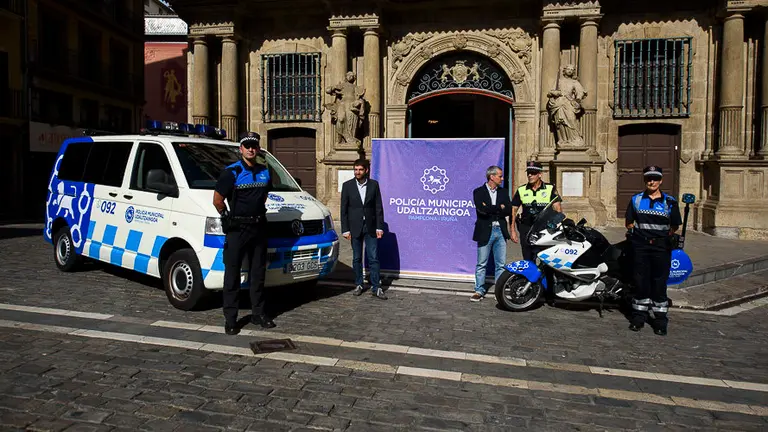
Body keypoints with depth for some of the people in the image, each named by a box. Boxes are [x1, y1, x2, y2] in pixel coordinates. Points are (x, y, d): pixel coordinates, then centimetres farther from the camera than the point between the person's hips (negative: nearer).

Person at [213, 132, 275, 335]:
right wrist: (228, 218, 0)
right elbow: (217, 200, -6)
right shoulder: (231, 172, -9)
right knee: (232, 274, 1)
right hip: (237, 229, -5)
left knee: (258, 272, 11)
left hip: (259, 227, 5)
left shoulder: (265, 171, 7)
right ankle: (230, 318, 8)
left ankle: (258, 313, 22)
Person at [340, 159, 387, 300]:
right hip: (355, 227, 0)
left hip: (370, 227, 0)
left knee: (374, 258, 0)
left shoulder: (374, 184, 2)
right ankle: (358, 285, 21)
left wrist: (379, 227, -3)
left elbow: (378, 207, 2)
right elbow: (344, 209, 0)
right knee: (357, 258, 9)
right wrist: (345, 229, -5)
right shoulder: (347, 185, 0)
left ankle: (376, 288, 5)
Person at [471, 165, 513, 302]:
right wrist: (499, 208, -9)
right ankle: (479, 291, 12)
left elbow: (509, 210, -1)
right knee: (481, 264, 3)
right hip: (485, 232, -3)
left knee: (501, 265, 6)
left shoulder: (503, 192, 12)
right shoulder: (478, 192, -1)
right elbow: (481, 209, -17)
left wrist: (491, 210, -10)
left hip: (500, 231, 4)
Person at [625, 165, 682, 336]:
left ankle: (660, 320, 11)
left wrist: (665, 238, 2)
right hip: (640, 246, 1)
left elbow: (675, 226, 8)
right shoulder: (636, 199, 8)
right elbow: (629, 223, 11)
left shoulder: (670, 202, 4)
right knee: (641, 281, 6)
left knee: (659, 283, 2)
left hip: (661, 247, -1)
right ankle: (639, 316, 16)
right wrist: (635, 234, 3)